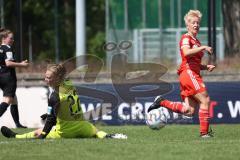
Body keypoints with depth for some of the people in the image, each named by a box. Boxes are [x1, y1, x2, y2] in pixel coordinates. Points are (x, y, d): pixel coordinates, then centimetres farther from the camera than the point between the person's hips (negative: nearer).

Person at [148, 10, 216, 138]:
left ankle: (162, 102, 7)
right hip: (189, 73, -9)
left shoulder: (196, 41, 25)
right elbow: (186, 52, -24)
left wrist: (206, 67, 14)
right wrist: (203, 48, -19)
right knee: (205, 100, -12)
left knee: (189, 111, 0)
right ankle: (204, 132, -10)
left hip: (193, 74, 9)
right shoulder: (186, 38, -2)